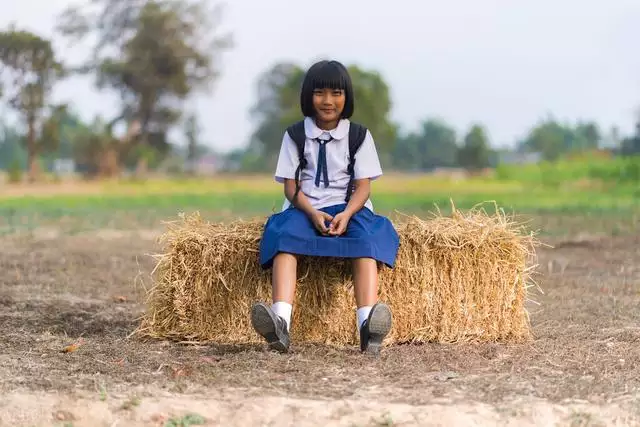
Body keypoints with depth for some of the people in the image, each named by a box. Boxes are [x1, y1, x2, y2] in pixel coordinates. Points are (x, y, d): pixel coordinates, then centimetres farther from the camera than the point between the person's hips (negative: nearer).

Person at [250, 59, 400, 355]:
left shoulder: (359, 136, 7)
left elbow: (363, 185, 1)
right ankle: (280, 323, -53)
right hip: (304, 208, 0)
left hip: (348, 208, 0)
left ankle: (368, 325, -54)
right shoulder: (295, 135, 8)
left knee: (366, 240, -33)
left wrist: (347, 214, -20)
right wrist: (313, 213, -18)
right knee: (285, 238, -33)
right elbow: (291, 185, 2)